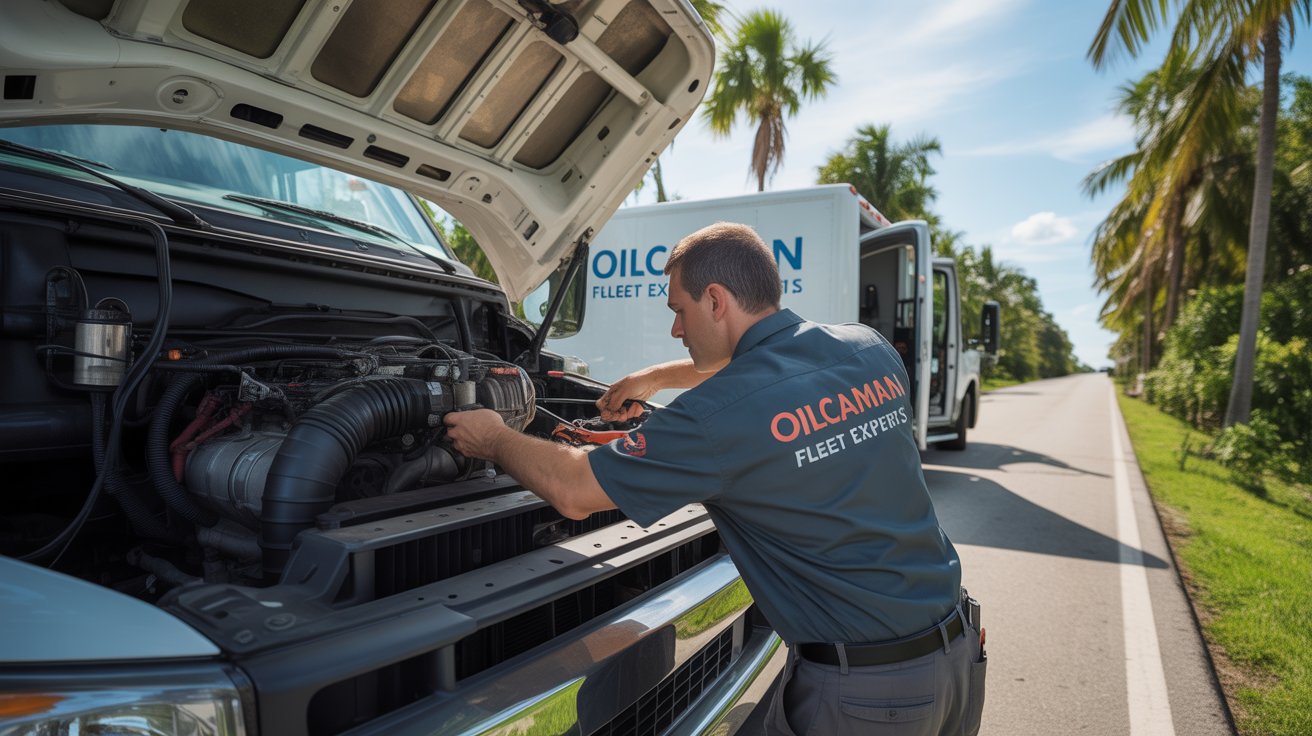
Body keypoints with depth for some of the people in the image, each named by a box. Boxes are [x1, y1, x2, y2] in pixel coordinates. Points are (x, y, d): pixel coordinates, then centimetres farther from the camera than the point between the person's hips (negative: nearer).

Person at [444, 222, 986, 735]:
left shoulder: (719, 416, -22)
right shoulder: (870, 350, 2)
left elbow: (574, 492, -12)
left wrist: (495, 440, 6)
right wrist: (658, 377, 29)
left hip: (860, 686, -8)